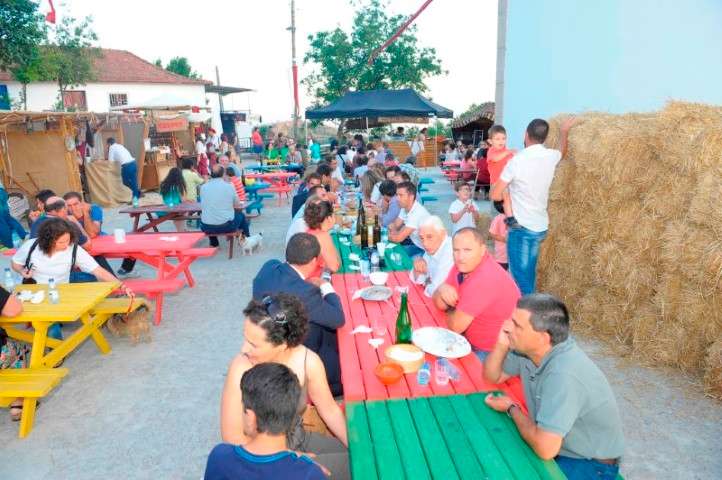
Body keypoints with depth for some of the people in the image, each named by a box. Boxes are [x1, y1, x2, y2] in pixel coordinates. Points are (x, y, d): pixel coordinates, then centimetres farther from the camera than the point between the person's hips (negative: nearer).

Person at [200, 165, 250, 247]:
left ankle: (214, 244, 43)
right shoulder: (229, 186, -8)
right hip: (226, 226, -2)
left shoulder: (203, 187, -2)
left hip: (207, 228, 2)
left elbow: (202, 206, 14)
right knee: (241, 215, 28)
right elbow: (237, 205, 4)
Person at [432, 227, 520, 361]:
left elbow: (456, 326, -25)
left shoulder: (486, 278, -30)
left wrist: (450, 311, -4)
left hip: (494, 354, -8)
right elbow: (440, 305, 3)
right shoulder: (463, 265, -3)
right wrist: (442, 289, -18)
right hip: (472, 341, 8)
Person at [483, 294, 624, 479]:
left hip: (590, 464, -7)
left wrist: (511, 409, -17)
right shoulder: (528, 348, -11)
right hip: (554, 443, 7)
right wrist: (502, 344, -16)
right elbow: (492, 376, 5)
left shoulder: (563, 374, -35)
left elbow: (545, 449, -35)